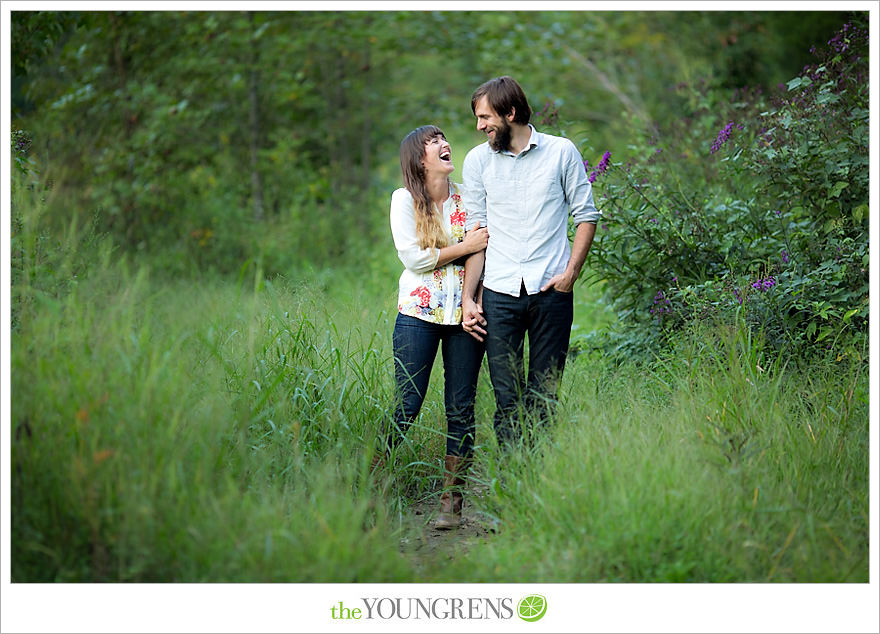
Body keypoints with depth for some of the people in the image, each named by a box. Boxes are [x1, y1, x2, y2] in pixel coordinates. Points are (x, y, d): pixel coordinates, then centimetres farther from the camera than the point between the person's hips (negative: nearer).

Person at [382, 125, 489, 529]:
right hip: (419, 313, -3)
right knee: (406, 407, -7)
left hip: (464, 313, 3)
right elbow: (413, 257, -9)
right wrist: (464, 247, -10)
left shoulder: (467, 198, 11)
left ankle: (452, 501, 8)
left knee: (461, 409, 2)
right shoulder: (404, 199, 1)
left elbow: (484, 250, 10)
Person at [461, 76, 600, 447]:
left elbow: (586, 215, 7)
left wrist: (571, 271, -6)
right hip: (499, 293, 1)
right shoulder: (477, 161, 8)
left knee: (544, 396, 3)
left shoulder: (562, 152, 3)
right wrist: (468, 297, 2)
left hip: (551, 291, -1)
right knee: (507, 398, -2)